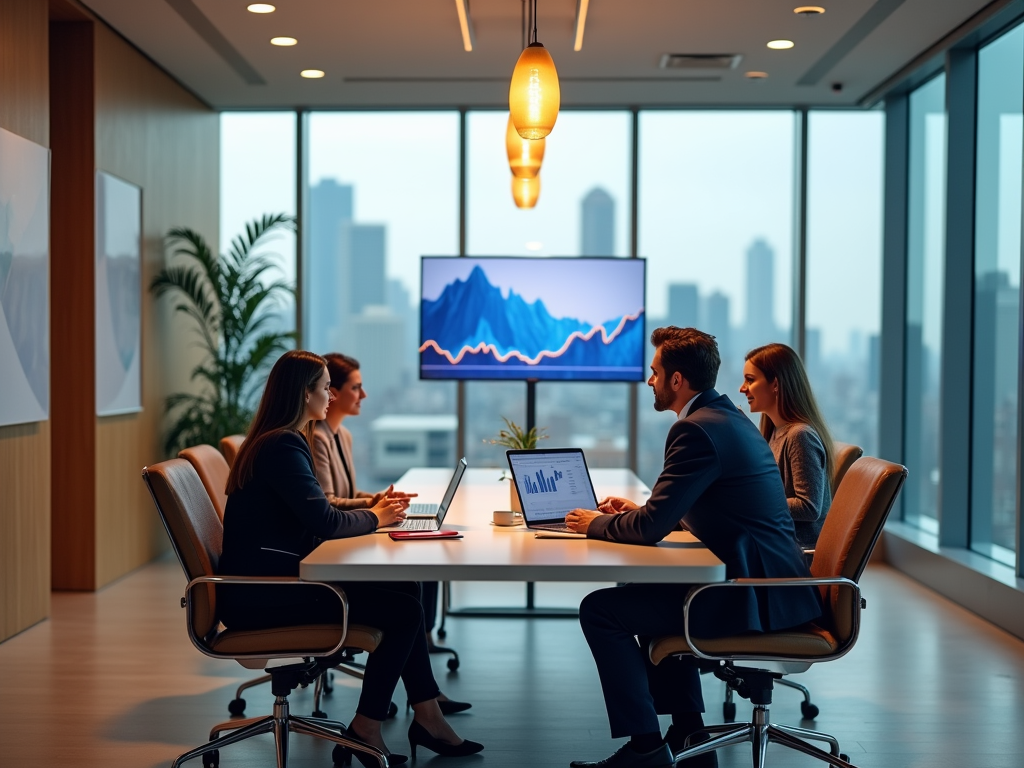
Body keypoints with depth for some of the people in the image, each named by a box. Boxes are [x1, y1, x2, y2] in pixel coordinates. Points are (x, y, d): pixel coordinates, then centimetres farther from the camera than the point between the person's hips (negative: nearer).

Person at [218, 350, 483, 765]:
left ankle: (426, 715, 9)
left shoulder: (284, 441, 15)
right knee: (401, 609, -10)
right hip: (260, 596, -10)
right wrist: (373, 518, -4)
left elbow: (312, 513, 17)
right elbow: (323, 521, -22)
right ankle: (365, 728, 2)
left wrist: (373, 508, 5)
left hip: (276, 579, 10)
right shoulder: (283, 446, -17)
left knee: (403, 589, 4)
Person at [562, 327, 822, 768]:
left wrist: (596, 524, 0)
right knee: (649, 592, 29)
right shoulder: (729, 417, 14)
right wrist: (636, 509, 19)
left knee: (599, 610, -5)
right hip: (771, 583, 10)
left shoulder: (696, 429, -17)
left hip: (753, 599, -10)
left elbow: (652, 527, -18)